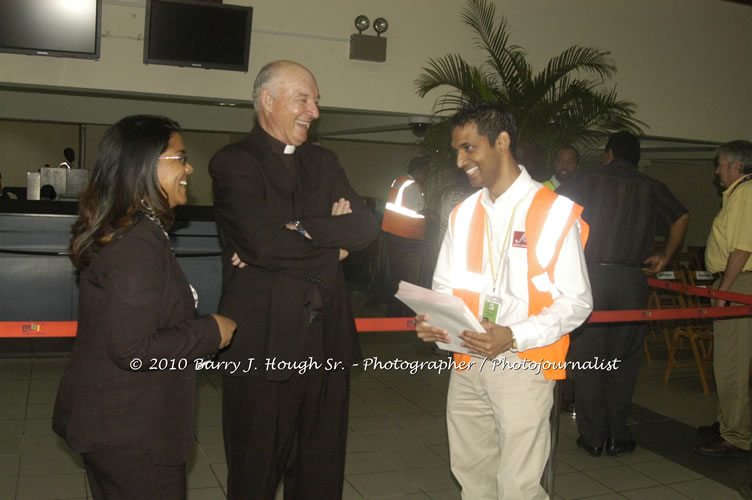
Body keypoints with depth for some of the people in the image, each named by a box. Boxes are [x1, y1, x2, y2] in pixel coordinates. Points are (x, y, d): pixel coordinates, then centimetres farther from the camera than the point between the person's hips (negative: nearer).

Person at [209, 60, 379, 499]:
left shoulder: (324, 163, 14)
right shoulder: (233, 163, -5)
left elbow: (367, 227, 0)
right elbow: (262, 242, -20)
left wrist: (299, 230, -13)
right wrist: (334, 243, -8)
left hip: (327, 337, 5)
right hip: (263, 341, -5)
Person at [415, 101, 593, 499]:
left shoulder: (554, 212, -5)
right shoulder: (462, 215, 13)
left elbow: (576, 301, -7)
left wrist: (514, 337, -21)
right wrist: (430, 320, -6)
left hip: (522, 366, -5)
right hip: (466, 366, 5)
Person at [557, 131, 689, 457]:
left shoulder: (589, 178, 7)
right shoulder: (651, 188, 12)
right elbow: (681, 217, 6)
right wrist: (665, 257, 14)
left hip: (588, 276, -1)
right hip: (631, 280, 1)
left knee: (587, 356, 6)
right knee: (624, 360, 10)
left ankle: (592, 437, 12)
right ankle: (617, 436, 15)